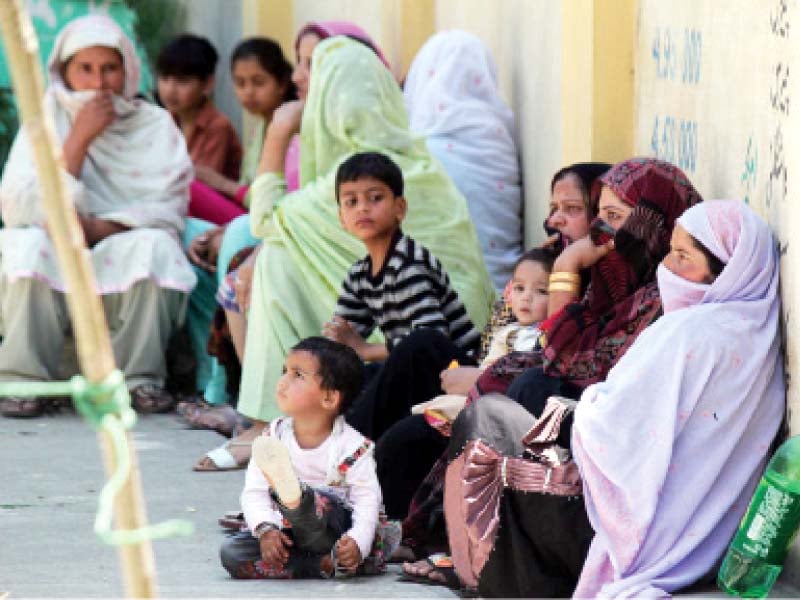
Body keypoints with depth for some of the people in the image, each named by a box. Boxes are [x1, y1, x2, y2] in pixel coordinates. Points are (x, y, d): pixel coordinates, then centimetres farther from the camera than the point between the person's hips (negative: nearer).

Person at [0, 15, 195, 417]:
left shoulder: (155, 125, 5)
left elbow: (167, 210, -5)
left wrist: (99, 228, -20)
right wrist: (79, 139, -14)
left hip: (134, 280, 0)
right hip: (55, 270, 0)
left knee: (153, 245, -31)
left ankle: (140, 379, -19)